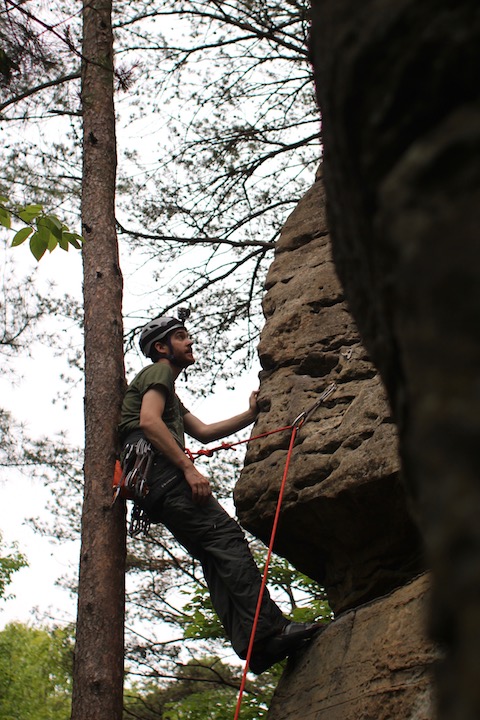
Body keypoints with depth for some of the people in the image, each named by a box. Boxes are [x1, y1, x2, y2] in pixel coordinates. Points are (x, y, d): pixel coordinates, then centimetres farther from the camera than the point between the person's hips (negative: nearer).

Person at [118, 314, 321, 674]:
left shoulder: (171, 396, 38)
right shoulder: (158, 372, 6)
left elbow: (203, 431, 35)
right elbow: (149, 422, -12)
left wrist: (251, 414, 30)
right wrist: (189, 468, -18)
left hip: (153, 487, 10)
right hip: (158, 469, -10)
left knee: (215, 556, -3)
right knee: (225, 535, -21)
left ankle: (252, 645, -14)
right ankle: (269, 629, -30)